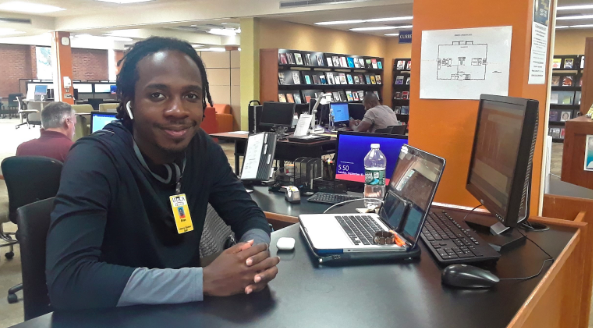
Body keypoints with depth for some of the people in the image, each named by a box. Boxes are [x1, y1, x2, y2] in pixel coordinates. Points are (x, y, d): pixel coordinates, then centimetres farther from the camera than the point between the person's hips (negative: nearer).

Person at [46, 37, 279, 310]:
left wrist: (256, 251, -22)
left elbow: (248, 215, 1)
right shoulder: (94, 160, -20)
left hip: (185, 311, 5)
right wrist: (205, 281, -32)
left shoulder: (204, 149, -5)